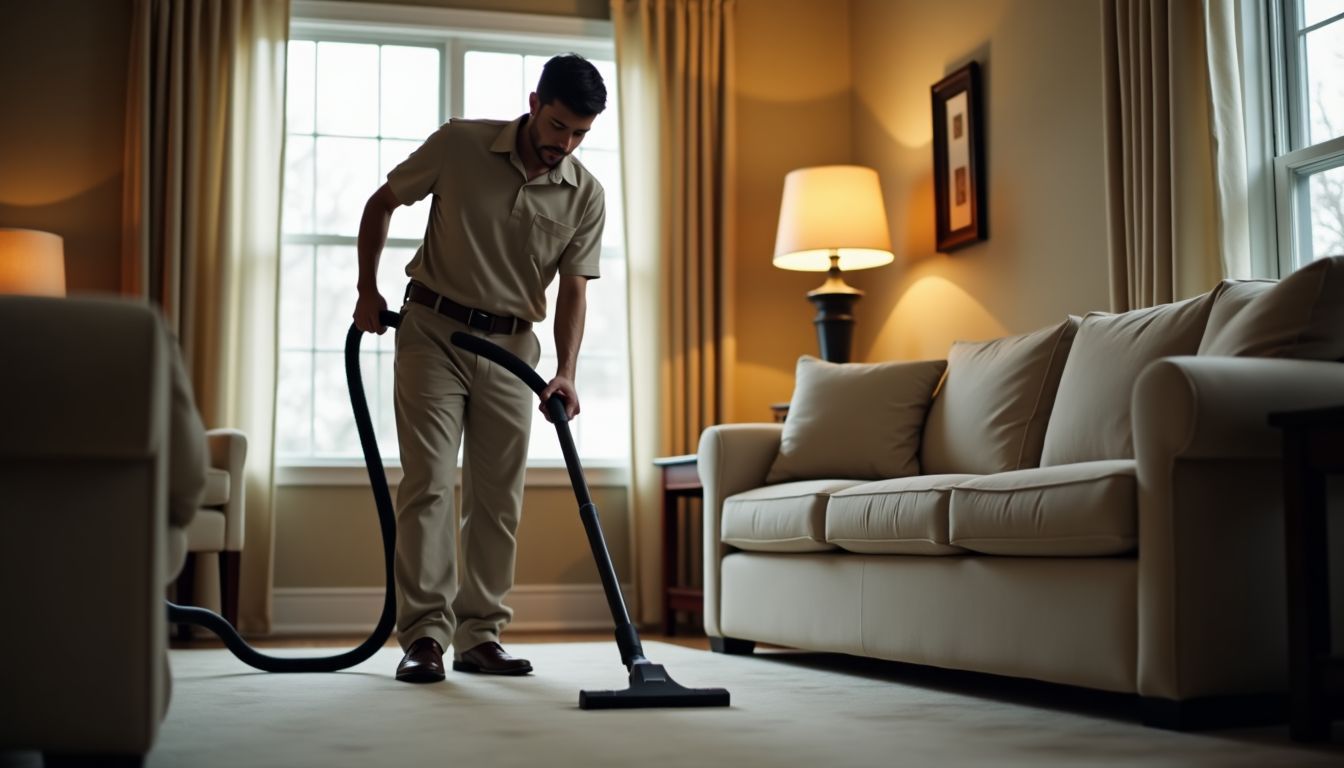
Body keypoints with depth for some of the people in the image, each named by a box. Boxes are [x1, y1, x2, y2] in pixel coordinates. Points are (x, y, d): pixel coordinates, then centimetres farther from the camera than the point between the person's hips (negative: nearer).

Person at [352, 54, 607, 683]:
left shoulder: (586, 196, -5)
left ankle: (480, 637, 11)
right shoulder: (459, 145, -10)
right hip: (433, 330, -3)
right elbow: (381, 204, 3)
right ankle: (424, 637, -9)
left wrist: (566, 372, -19)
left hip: (510, 346, 3)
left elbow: (574, 290, -5)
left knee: (498, 496, 3)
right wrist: (367, 291, 0)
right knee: (429, 482, -10)